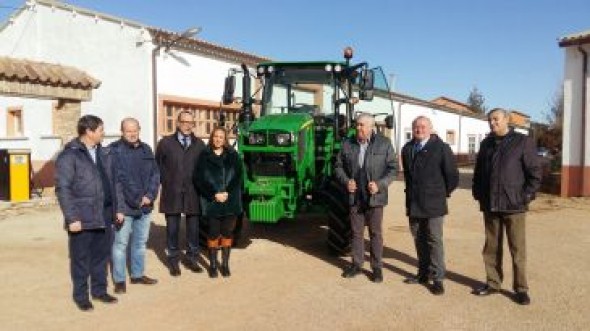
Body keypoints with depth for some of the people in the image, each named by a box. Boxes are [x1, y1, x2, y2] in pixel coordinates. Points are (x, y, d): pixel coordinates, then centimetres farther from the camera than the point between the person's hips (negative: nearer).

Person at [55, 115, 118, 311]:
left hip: (103, 216, 6)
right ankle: (80, 295, 22)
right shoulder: (69, 155, -10)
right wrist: (72, 218, -17)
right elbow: (63, 189, -13)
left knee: (101, 255, 15)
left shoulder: (104, 153, 10)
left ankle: (99, 290, 30)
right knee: (81, 258, 7)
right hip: (82, 218, -6)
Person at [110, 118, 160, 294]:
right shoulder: (114, 150, -8)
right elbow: (113, 181, -14)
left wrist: (150, 195, -6)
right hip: (123, 207, -5)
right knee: (120, 244, 4)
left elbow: (155, 174, 9)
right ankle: (119, 280, 16)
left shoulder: (146, 149, 9)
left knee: (140, 242, 16)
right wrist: (118, 208, -19)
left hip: (144, 206, 5)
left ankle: (138, 274, 31)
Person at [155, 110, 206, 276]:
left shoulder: (199, 144, 6)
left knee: (193, 228, 8)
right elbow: (158, 166, 5)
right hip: (172, 194, -1)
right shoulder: (166, 143, 3)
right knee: (172, 228, 6)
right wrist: (166, 182, 1)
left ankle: (191, 258, 23)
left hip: (193, 193, 1)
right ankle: (173, 260, 20)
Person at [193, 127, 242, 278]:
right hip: (211, 202, -1)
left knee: (227, 233, 7)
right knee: (213, 234, 3)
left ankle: (225, 264, 18)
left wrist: (227, 193, -11)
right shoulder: (204, 156, 3)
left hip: (230, 201, 2)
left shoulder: (233, 156, 8)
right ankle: (213, 265, 15)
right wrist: (214, 194, -12)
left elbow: (238, 177, 2)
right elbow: (199, 179, -3)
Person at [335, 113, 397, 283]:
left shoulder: (384, 143, -4)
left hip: (375, 197, -2)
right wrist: (346, 181, -9)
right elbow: (338, 166, 9)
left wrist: (380, 184, -17)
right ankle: (356, 264, 26)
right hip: (354, 196, 3)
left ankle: (377, 267, 19)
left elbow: (392, 168, -4)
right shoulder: (347, 144, 3)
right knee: (356, 232, 13)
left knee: (375, 233, 7)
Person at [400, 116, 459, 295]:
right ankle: (423, 273, 25)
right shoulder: (407, 149, 11)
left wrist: (443, 193, 2)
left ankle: (437, 278, 7)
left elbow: (452, 175, -5)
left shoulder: (441, 148, -7)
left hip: (433, 204, -6)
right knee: (419, 240, 13)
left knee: (434, 241, -1)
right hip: (413, 204, 6)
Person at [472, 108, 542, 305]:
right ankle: (493, 283, 22)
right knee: (491, 247, 11)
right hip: (490, 206, 5)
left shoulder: (523, 142, -3)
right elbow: (478, 171, 20)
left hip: (513, 205, -5)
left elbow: (535, 172, -4)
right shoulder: (486, 144, 13)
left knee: (517, 249, 3)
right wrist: (478, 193, 9)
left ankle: (521, 288, 13)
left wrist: (526, 196, -10)